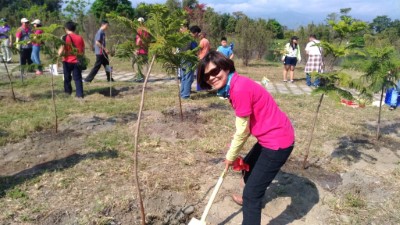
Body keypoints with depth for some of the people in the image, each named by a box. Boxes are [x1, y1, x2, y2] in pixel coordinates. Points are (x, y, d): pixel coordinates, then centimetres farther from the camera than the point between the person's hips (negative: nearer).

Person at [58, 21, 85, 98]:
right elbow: (83, 51, 7)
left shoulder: (64, 38, -8)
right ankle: (80, 94, 1)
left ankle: (68, 91, 29)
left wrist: (58, 56, 1)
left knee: (67, 77, 16)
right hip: (77, 61, 2)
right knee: (78, 78, 5)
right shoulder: (80, 38, 3)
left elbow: (61, 50, -14)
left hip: (67, 61, -2)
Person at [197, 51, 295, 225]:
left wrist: (230, 156, -3)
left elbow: (243, 130, -18)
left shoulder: (239, 88, -26)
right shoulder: (234, 85, 5)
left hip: (278, 141, -11)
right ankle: (251, 200, 59)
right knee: (248, 166, 32)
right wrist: (234, 151, 5)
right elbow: (246, 125, 9)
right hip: (271, 136, 11)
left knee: (252, 192, -7)